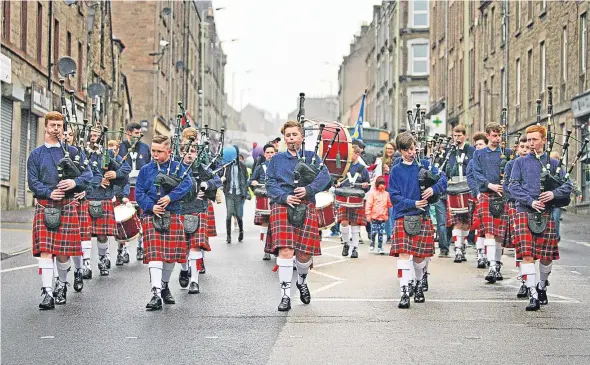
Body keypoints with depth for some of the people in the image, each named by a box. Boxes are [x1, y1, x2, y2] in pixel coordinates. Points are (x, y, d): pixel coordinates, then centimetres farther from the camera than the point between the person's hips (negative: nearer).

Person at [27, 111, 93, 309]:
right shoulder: (36, 155, 8)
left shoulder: (72, 152, 10)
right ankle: (47, 292, -13)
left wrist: (75, 182, -14)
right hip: (44, 206, -1)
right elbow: (33, 181, 2)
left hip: (67, 206, 1)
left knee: (64, 251, 4)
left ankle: (62, 284, 29)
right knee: (45, 250, -10)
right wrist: (49, 193, -14)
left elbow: (88, 174, 7)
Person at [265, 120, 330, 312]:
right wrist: (284, 197, -12)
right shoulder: (276, 159, 15)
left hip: (306, 208, 0)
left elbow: (325, 176, -2)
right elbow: (270, 184, 6)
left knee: (304, 253, -1)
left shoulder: (311, 157, 13)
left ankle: (302, 280, 33)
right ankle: (285, 295, -11)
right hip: (282, 207, 0)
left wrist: (308, 189, -17)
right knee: (285, 250, -15)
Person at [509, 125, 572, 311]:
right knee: (527, 254, -12)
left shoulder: (554, 163, 10)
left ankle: (542, 286, 31)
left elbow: (567, 187, 6)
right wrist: (531, 201, -14)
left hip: (546, 214, 1)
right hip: (524, 212, -1)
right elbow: (513, 186, 0)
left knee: (546, 255, 6)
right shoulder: (520, 162, 8)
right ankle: (532, 295, -13)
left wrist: (553, 194, -14)